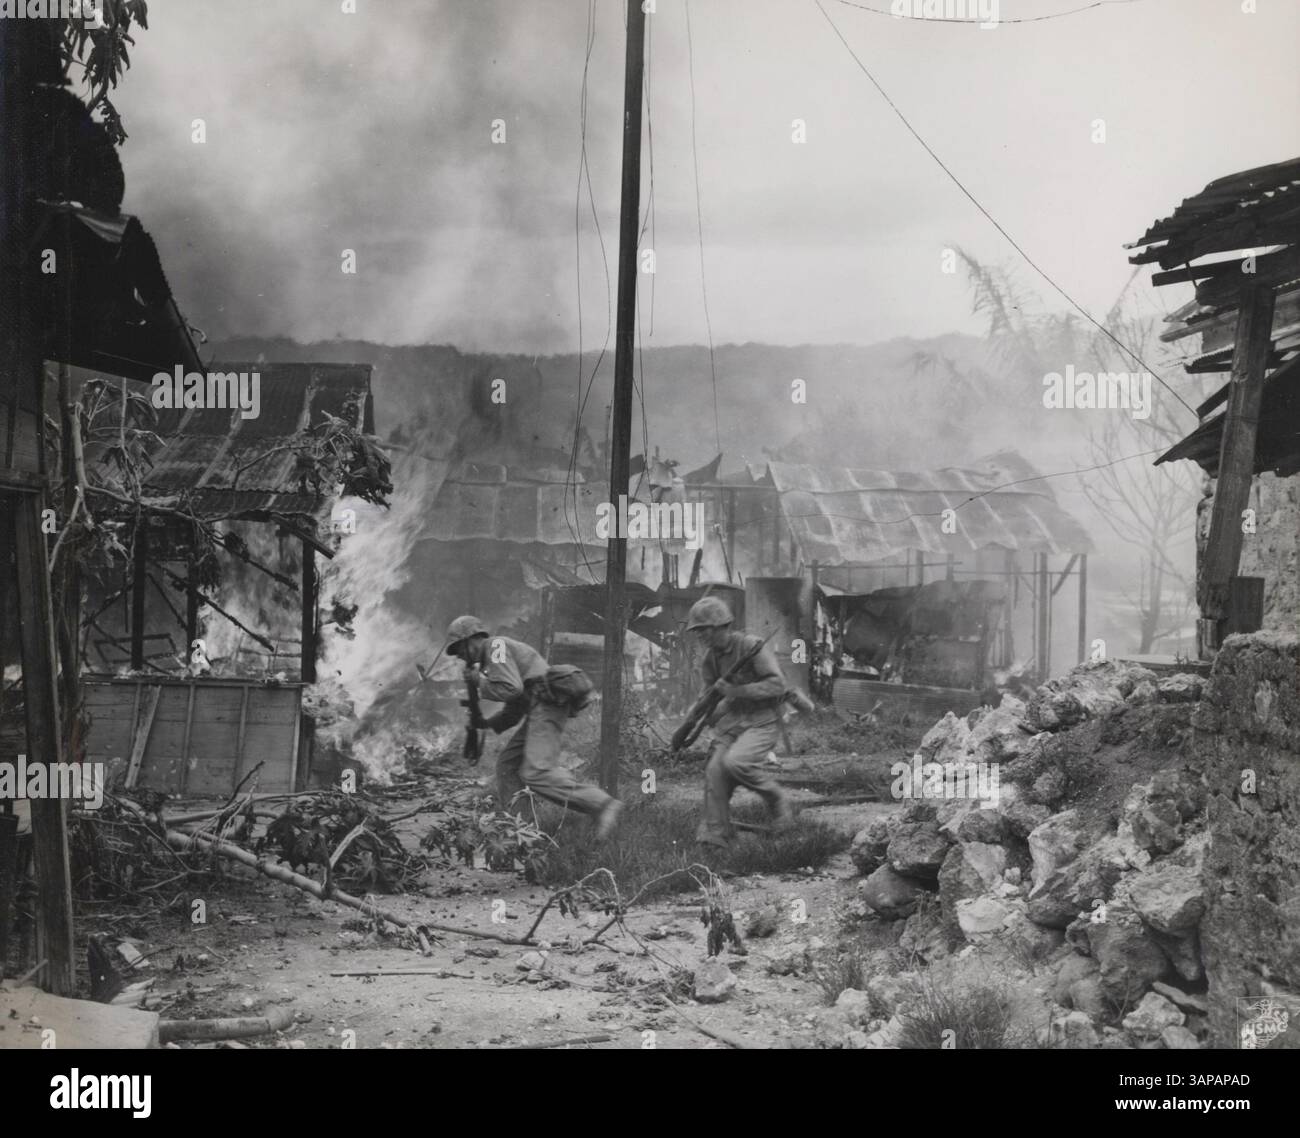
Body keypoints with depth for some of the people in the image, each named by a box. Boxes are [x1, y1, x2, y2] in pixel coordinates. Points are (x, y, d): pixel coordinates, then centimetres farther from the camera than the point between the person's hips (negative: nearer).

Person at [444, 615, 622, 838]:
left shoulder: (495, 646, -2)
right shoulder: (494, 661, 29)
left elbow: (512, 689, -16)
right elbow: (514, 710, 29)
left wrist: (479, 682, -1)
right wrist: (486, 723, 15)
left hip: (546, 704, -11)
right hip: (539, 710, 11)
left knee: (538, 773, -19)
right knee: (508, 764, 13)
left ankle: (602, 804, -24)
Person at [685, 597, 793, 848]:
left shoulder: (753, 647, -15)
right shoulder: (711, 658, 6)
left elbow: (777, 685, -20)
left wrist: (736, 691, -24)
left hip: (762, 722, -6)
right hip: (732, 722, 6)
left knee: (735, 762, -27)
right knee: (715, 770, -12)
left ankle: (776, 797, -2)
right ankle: (714, 834, -4)